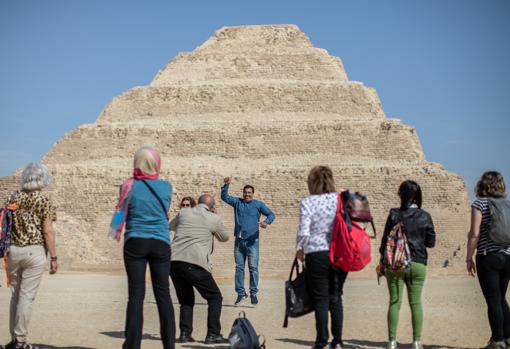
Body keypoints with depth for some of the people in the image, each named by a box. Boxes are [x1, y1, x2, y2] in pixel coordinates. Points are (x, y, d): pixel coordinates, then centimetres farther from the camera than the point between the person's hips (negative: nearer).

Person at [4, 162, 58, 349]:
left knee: (15, 295, 14)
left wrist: (8, 250, 18)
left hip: (13, 250, 5)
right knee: (27, 296, -1)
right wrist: (53, 257, -6)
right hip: (34, 252, -5)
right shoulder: (44, 201, -7)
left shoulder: (14, 198, 6)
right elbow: (48, 232, -11)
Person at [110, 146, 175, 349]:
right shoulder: (166, 187, 3)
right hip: (161, 243, 2)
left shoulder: (130, 185, -2)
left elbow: (121, 212, 6)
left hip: (136, 242, -2)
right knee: (163, 294, 6)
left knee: (136, 294, -1)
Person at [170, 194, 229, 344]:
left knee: (186, 300, 21)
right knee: (215, 298, 10)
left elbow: (171, 226, 35)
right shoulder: (214, 219, 6)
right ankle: (213, 334, 2)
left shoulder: (184, 212, 15)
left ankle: (185, 333, 12)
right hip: (195, 263, -5)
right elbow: (224, 237, 24)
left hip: (174, 261, 5)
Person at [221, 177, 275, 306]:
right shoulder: (237, 202, 10)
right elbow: (224, 197, 2)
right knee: (239, 267, 6)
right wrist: (226, 185, -14)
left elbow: (271, 214, -1)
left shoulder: (258, 204, 4)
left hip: (252, 241, -3)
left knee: (253, 267, -7)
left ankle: (253, 293, -1)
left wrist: (266, 221, -22)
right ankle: (241, 293, 13)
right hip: (239, 241, 3)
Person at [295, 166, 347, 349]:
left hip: (317, 254, -3)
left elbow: (303, 233, -10)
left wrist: (299, 249, 7)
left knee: (321, 299, 5)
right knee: (336, 297, 13)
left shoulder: (307, 202, -6)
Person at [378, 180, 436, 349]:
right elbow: (431, 242, 1)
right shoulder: (425, 216, -2)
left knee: (394, 302, 5)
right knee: (416, 302, 8)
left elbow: (385, 239, -2)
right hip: (417, 264, 1)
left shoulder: (394, 214, -5)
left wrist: (382, 260, 9)